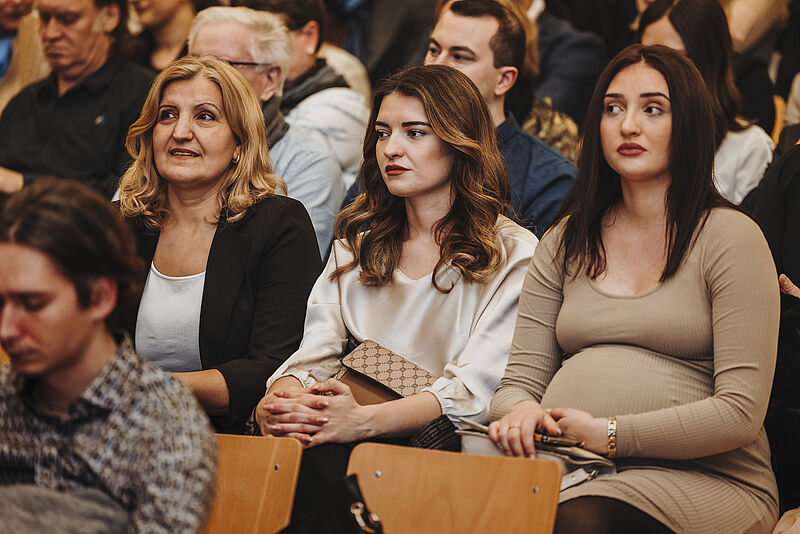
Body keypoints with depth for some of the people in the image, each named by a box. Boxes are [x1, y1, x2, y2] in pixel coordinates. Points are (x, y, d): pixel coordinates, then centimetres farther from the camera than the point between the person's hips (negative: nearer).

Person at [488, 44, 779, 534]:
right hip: (568, 468, 4)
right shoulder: (566, 242, 18)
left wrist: (608, 434, -14)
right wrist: (519, 411, -10)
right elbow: (522, 377, 15)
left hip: (706, 477, -4)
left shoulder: (729, 237, 1)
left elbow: (740, 412, -7)